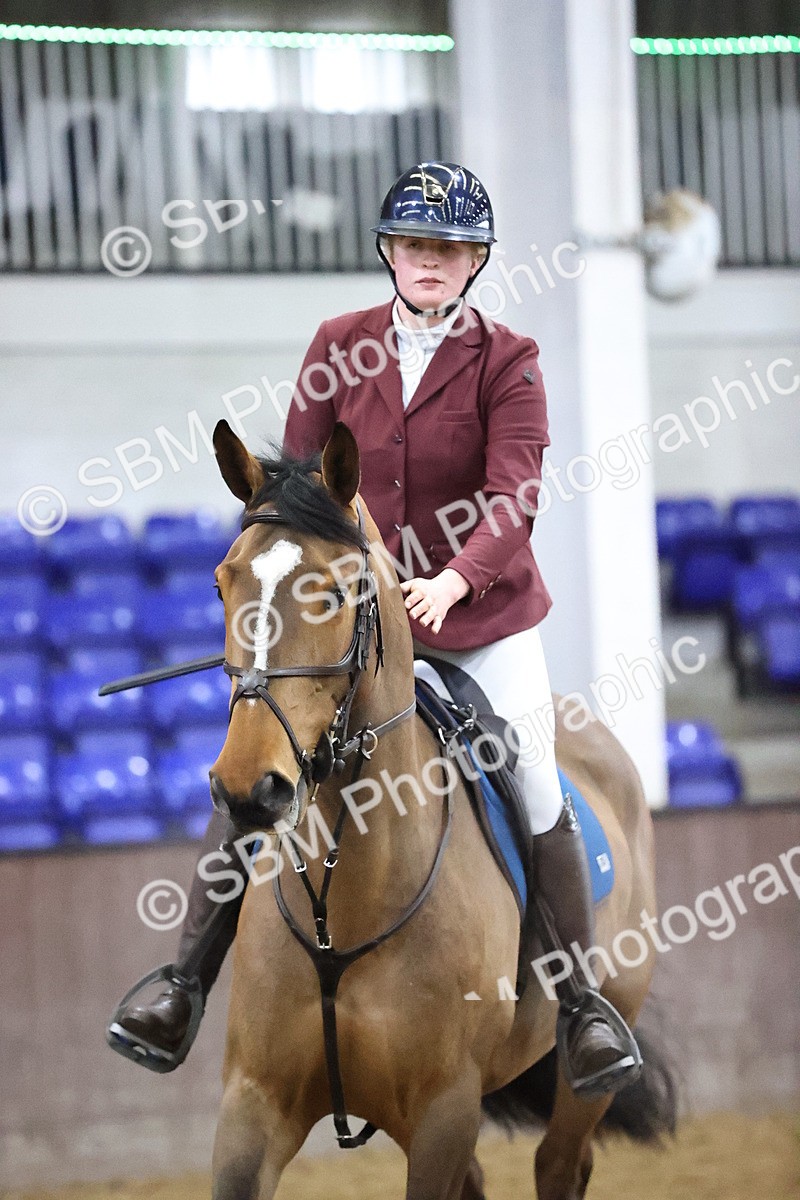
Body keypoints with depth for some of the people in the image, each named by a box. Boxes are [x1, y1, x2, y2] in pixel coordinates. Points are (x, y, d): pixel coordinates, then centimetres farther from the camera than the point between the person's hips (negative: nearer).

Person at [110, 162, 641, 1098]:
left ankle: (582, 1002, 11)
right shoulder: (340, 348, 0)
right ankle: (183, 984, 3)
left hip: (479, 610, -2)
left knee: (538, 796, -5)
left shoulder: (507, 363, -7)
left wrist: (454, 579, -35)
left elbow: (515, 498, -18)